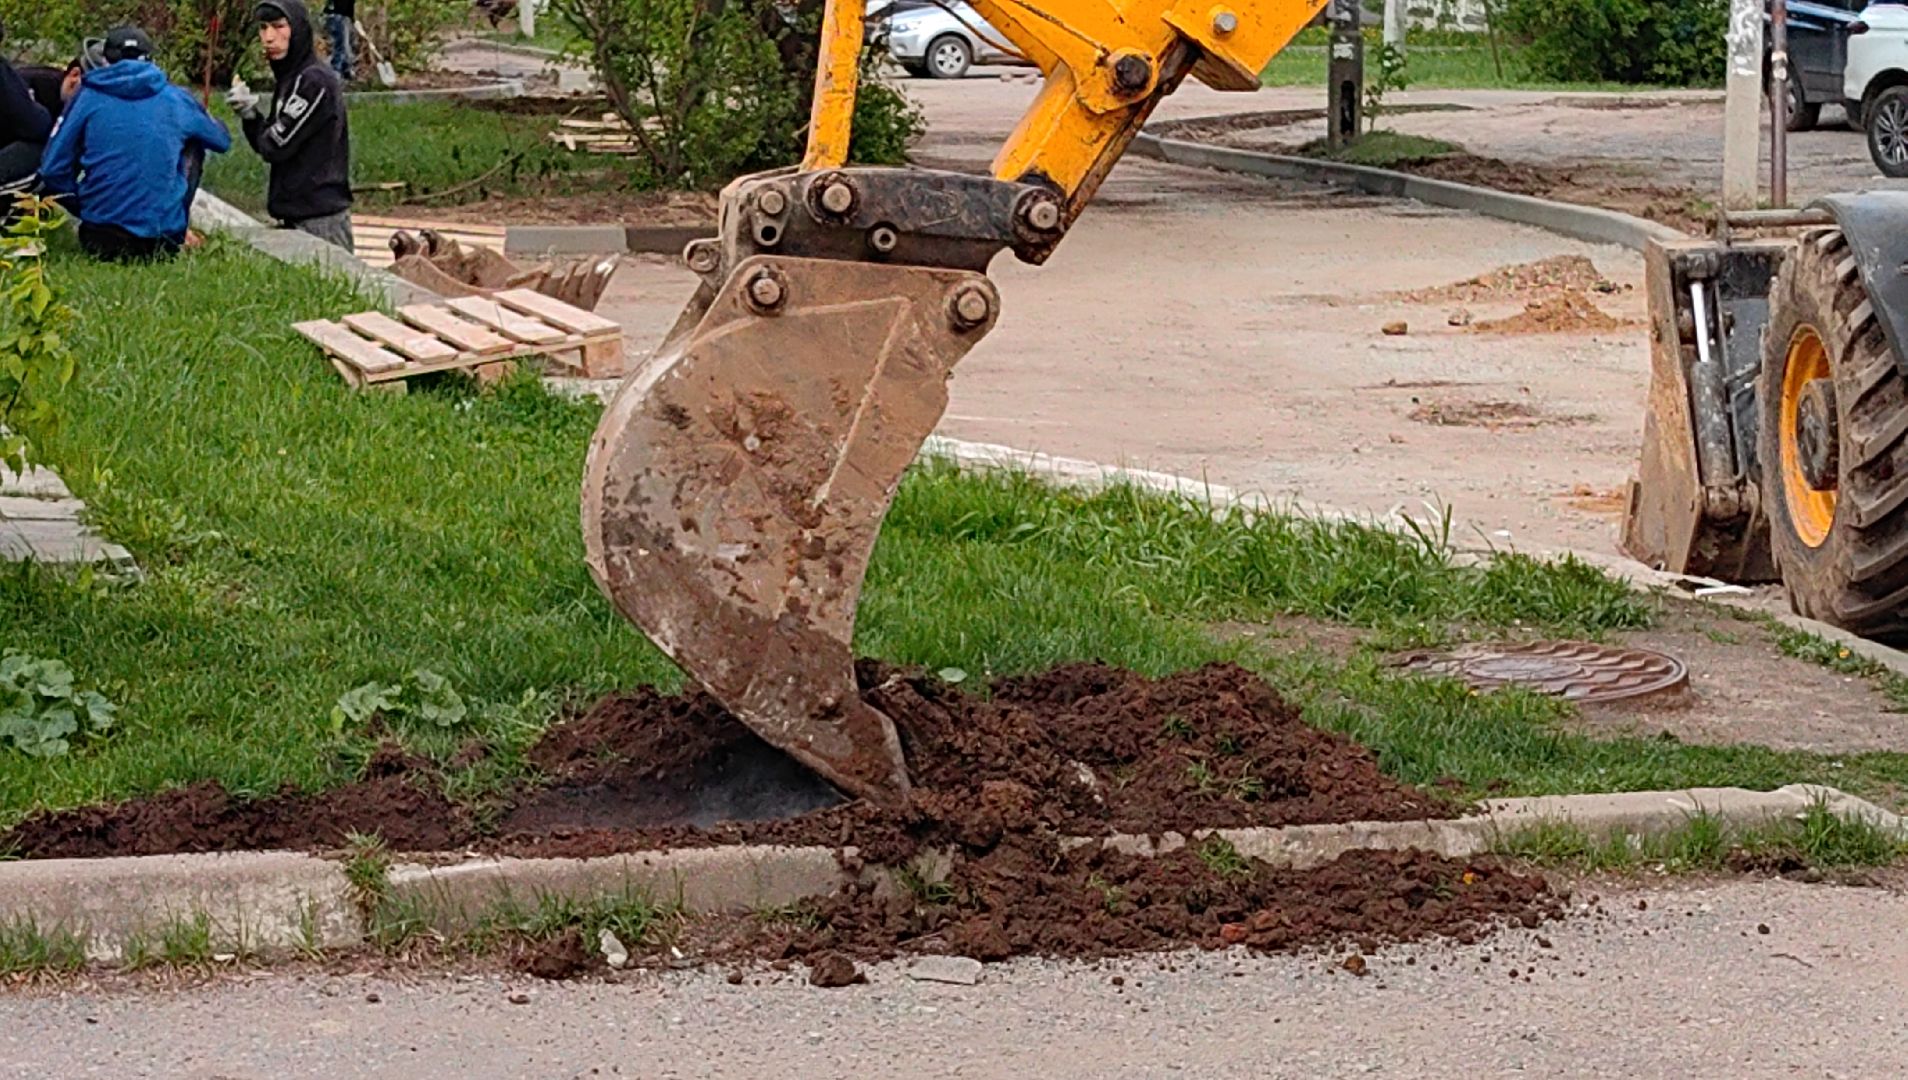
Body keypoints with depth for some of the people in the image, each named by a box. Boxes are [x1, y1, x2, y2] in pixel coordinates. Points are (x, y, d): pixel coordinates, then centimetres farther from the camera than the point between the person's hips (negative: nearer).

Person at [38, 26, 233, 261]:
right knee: (194, 146, 23)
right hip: (163, 242, 0)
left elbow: (52, 170, -1)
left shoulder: (87, 98, 1)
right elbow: (222, 140, 23)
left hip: (100, 243, 0)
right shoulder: (177, 99, 5)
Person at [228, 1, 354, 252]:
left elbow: (276, 147, -16)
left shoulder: (314, 81, -14)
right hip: (294, 216, 9)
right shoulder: (288, 80, 15)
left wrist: (251, 114, 4)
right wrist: (249, 114, -1)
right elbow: (268, 145, 18)